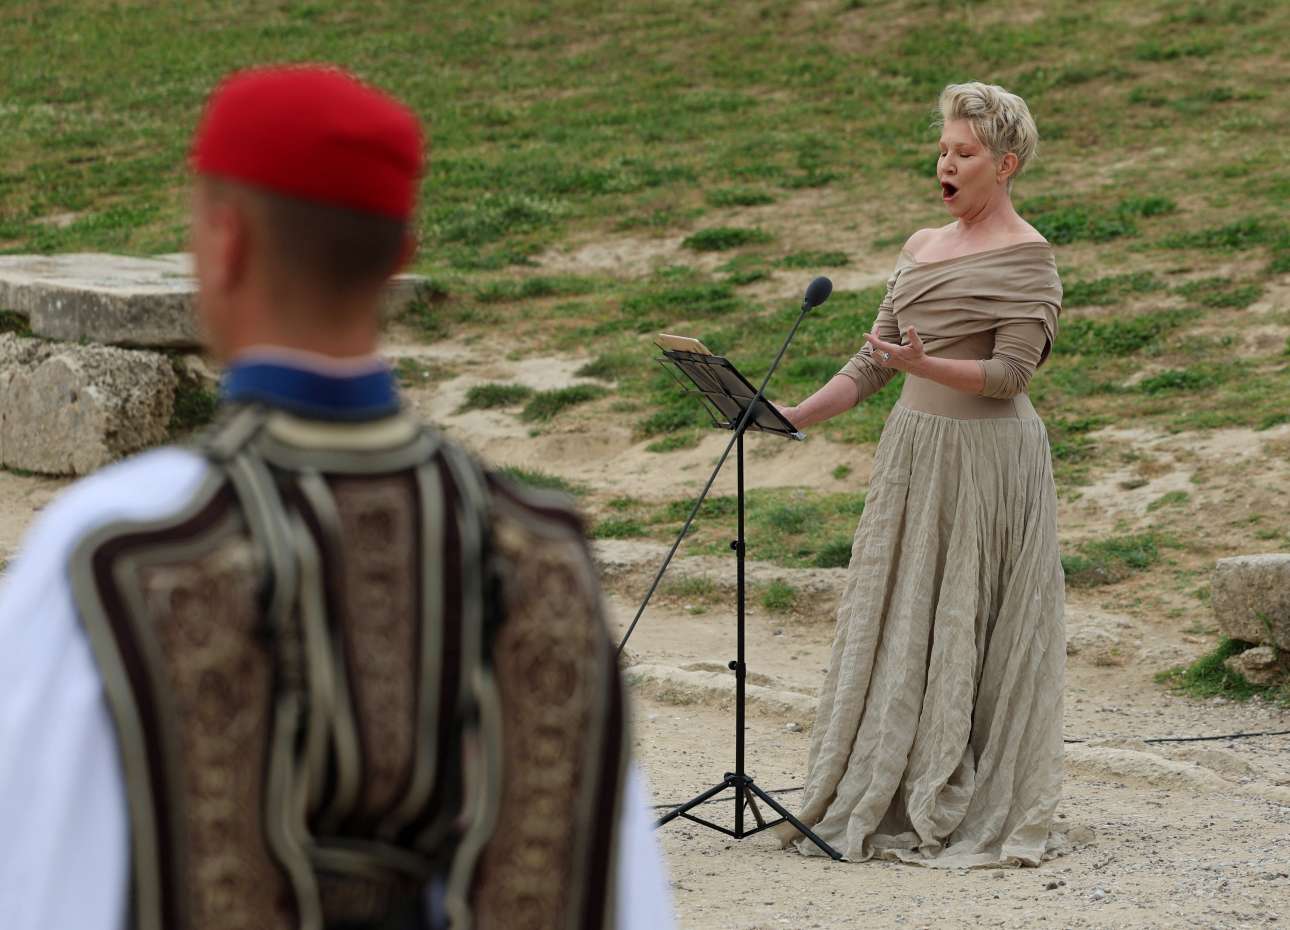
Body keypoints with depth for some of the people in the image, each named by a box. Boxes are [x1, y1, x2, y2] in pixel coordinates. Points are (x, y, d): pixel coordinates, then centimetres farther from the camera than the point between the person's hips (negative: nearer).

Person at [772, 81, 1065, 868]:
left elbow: (1011, 372, -15)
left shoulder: (1026, 257, -8)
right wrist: (791, 418, 5)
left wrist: (923, 365, -28)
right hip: (914, 450, 7)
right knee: (894, 628, 8)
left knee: (966, 633, -4)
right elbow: (873, 363, 15)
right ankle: (882, 803, 14)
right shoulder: (922, 249, 14)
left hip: (986, 456, -7)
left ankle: (972, 814, 3)